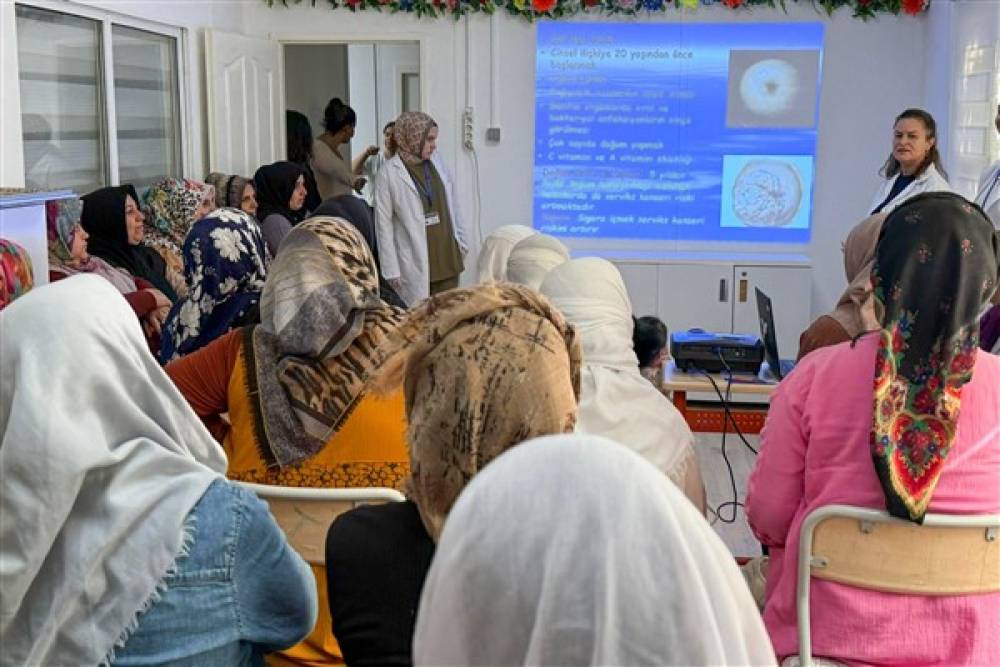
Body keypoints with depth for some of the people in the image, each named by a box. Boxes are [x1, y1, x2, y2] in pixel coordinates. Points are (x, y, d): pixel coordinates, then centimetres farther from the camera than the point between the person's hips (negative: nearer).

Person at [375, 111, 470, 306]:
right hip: (415, 266, -5)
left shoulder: (436, 161, 8)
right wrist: (391, 270, -8)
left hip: (448, 258, 5)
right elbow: (384, 224, -6)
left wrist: (462, 240, 13)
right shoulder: (390, 173, -7)